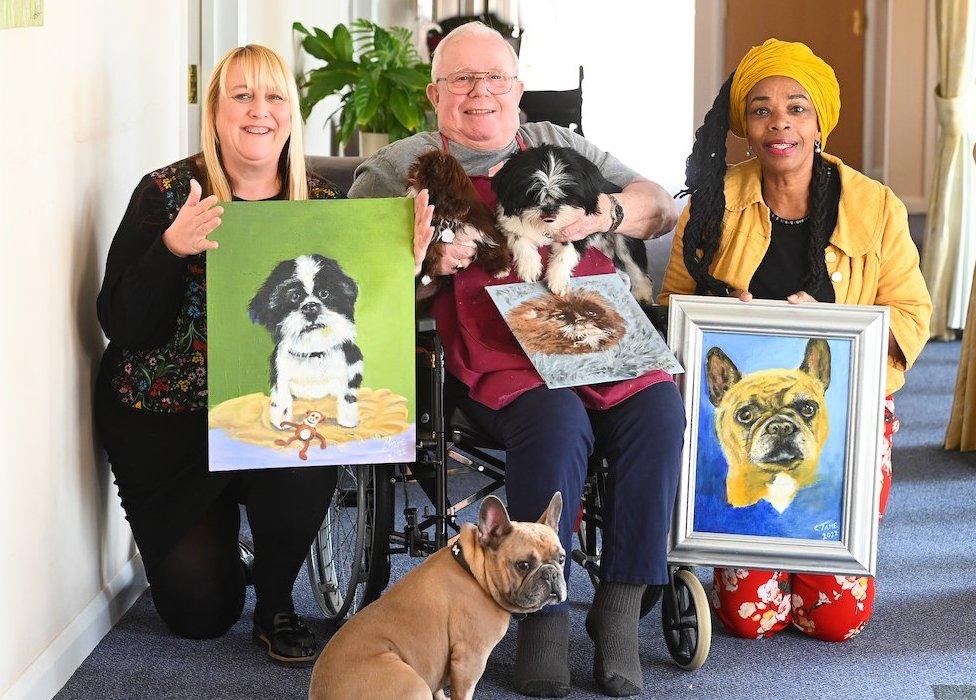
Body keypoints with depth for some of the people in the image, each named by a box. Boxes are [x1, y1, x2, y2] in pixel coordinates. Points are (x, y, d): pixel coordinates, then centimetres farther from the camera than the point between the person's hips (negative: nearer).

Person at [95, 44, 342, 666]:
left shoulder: (319, 203, -1)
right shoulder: (166, 194, -10)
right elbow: (123, 327, -15)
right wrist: (172, 248, -31)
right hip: (166, 420, -2)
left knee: (309, 463, -33)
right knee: (199, 609, -3)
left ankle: (276, 608, -3)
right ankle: (215, 526, 35)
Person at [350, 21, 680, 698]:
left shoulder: (560, 146, 25)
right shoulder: (398, 168, 15)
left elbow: (661, 208, 19)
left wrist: (603, 211, -4)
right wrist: (428, 262, -15)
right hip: (496, 356, -3)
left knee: (660, 409, -27)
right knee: (556, 422, -34)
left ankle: (621, 605, -17)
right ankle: (544, 614, -20)